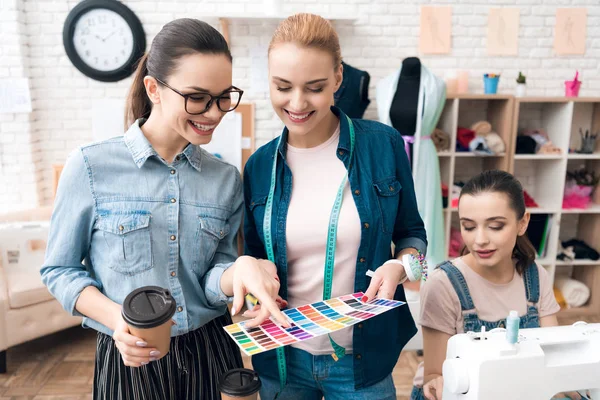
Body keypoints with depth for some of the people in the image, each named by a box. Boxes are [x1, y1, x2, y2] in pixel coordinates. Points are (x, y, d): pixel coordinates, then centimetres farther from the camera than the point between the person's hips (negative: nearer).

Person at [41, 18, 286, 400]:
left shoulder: (227, 179, -2)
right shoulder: (90, 167, -11)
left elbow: (212, 283, -2)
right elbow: (60, 270, -2)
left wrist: (238, 271, -24)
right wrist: (116, 318, -20)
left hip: (211, 354, 3)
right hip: (130, 359, -2)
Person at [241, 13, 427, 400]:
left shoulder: (383, 144, -9)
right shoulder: (260, 165, -3)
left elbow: (412, 233, 2)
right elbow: (255, 256, 6)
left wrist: (398, 266, -17)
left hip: (363, 357, -1)